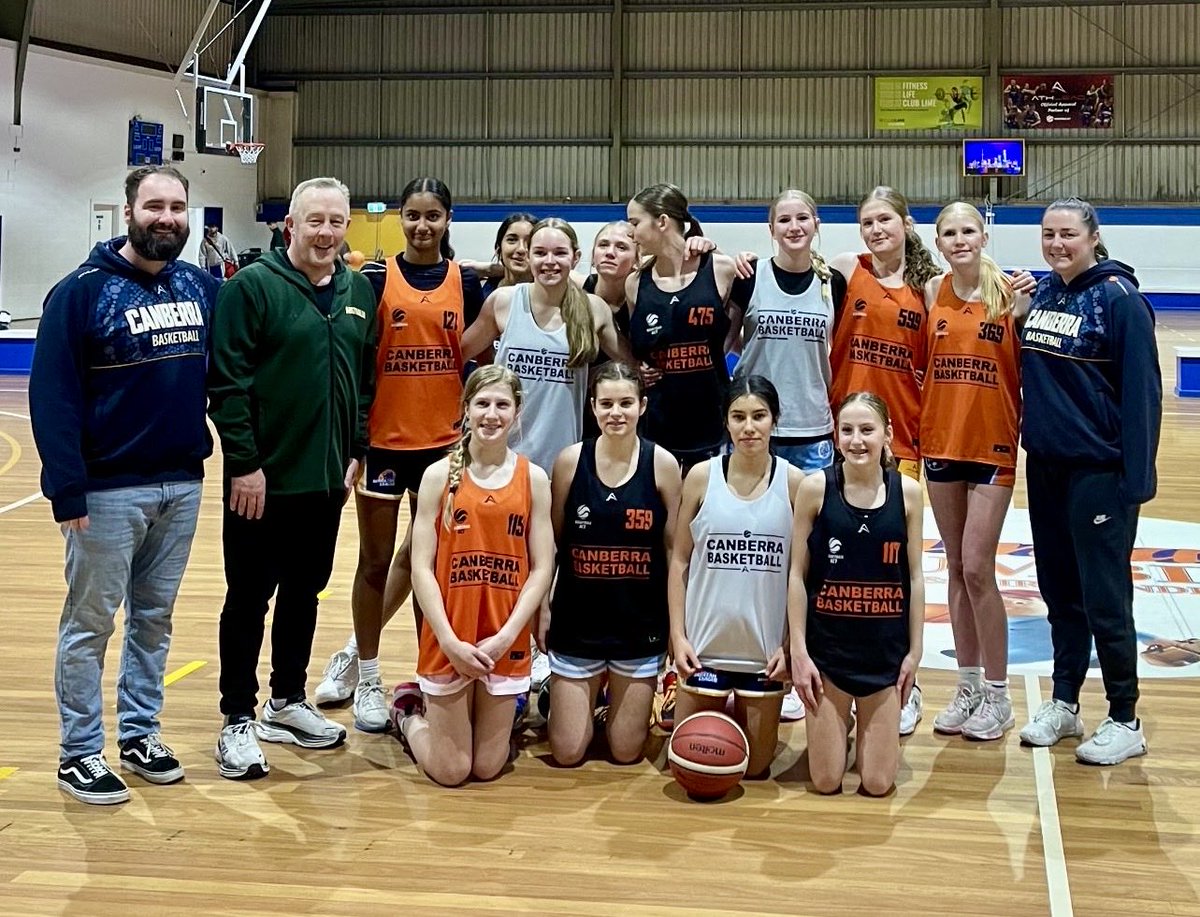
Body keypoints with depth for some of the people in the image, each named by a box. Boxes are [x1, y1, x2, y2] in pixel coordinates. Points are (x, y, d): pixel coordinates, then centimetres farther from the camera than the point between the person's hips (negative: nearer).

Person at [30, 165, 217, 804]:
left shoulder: (201, 288, 6)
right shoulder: (83, 290, -10)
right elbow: (51, 393, -13)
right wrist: (67, 488, -19)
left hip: (182, 485, 5)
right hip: (109, 488, -5)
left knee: (155, 618, 15)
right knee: (90, 622, 5)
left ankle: (140, 733, 28)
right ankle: (79, 753, 15)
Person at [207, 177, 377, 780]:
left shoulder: (359, 293, 9)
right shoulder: (253, 286, -9)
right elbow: (227, 383, -13)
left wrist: (356, 453, 8)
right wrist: (244, 463, -16)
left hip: (327, 480, 6)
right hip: (262, 480, -6)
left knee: (303, 593, 15)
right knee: (248, 599, 3)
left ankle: (288, 702, 29)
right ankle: (238, 720, 12)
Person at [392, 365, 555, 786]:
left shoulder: (534, 479, 1)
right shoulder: (439, 475, -4)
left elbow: (541, 568, -1)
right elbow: (421, 568, -6)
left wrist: (506, 636, -12)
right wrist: (450, 641, -14)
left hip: (505, 643, 2)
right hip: (448, 641, -2)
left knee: (487, 767, 7)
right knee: (450, 771, 3)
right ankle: (409, 711, 32)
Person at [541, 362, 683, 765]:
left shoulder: (662, 464, -6)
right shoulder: (570, 460, -5)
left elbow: (674, 549, 0)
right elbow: (551, 542, 2)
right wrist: (542, 605, -2)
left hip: (641, 624, 0)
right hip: (577, 621, 0)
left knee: (626, 752, 9)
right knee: (567, 753, 5)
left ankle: (621, 702, 40)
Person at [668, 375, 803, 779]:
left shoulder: (794, 482, -5)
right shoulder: (702, 477, -4)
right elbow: (680, 561, 1)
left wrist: (791, 644, -5)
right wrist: (677, 635, -4)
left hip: (765, 648, 0)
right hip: (705, 644, 0)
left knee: (754, 767, 10)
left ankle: (743, 718, 41)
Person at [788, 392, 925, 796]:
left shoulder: (907, 491, -3)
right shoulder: (816, 487, -8)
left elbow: (914, 575, 4)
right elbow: (797, 574, -4)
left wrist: (915, 649, 3)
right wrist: (798, 650, -7)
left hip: (886, 647, 1)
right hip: (826, 645, -1)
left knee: (877, 784, 4)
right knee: (826, 782, 3)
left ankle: (868, 727, 35)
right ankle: (838, 727, 34)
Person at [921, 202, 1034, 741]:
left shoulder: (1009, 291, -8)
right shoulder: (933, 292, 4)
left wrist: (1021, 314, -18)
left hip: (992, 445, -4)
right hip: (941, 441, 4)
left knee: (978, 570, -5)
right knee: (956, 569, 11)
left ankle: (997, 695, 8)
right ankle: (968, 685, 23)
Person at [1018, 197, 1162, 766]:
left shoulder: (1118, 298, -12)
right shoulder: (1041, 294, 8)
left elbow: (1142, 391, -14)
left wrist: (1136, 478, -17)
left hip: (1099, 471, -6)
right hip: (1045, 467, 7)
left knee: (1104, 599, -1)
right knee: (1060, 591, 15)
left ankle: (1124, 722, 12)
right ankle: (1064, 704, 27)